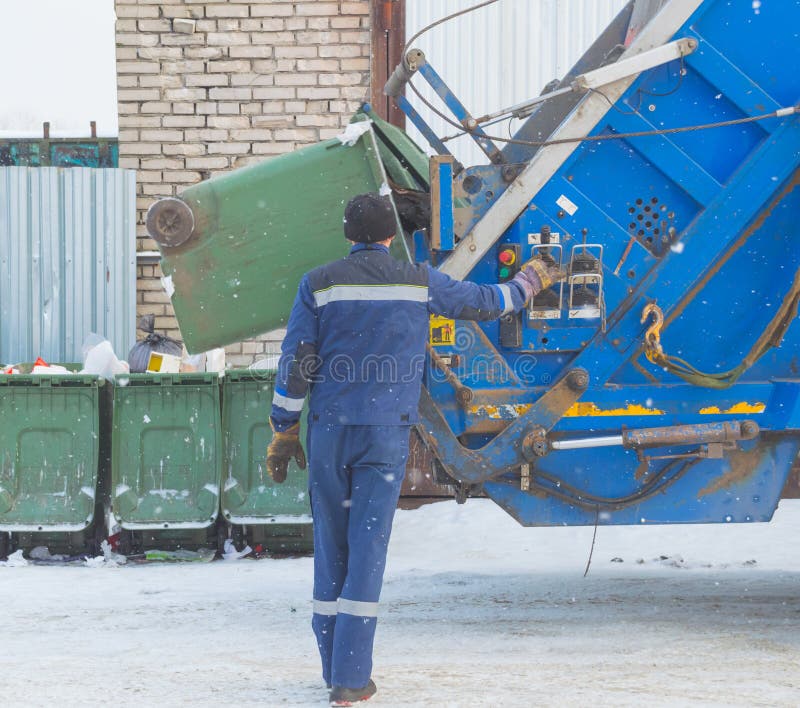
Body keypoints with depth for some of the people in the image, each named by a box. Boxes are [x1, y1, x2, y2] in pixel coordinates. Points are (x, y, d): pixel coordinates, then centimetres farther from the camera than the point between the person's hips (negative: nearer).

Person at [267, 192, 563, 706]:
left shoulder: (320, 284, 2)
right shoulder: (420, 282, 3)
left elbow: (295, 364, 0)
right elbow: (485, 302, 17)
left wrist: (284, 431, 8)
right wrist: (532, 280, 36)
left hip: (328, 431, 1)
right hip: (387, 433, -1)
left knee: (332, 546, 12)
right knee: (368, 548, -3)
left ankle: (335, 665, 19)